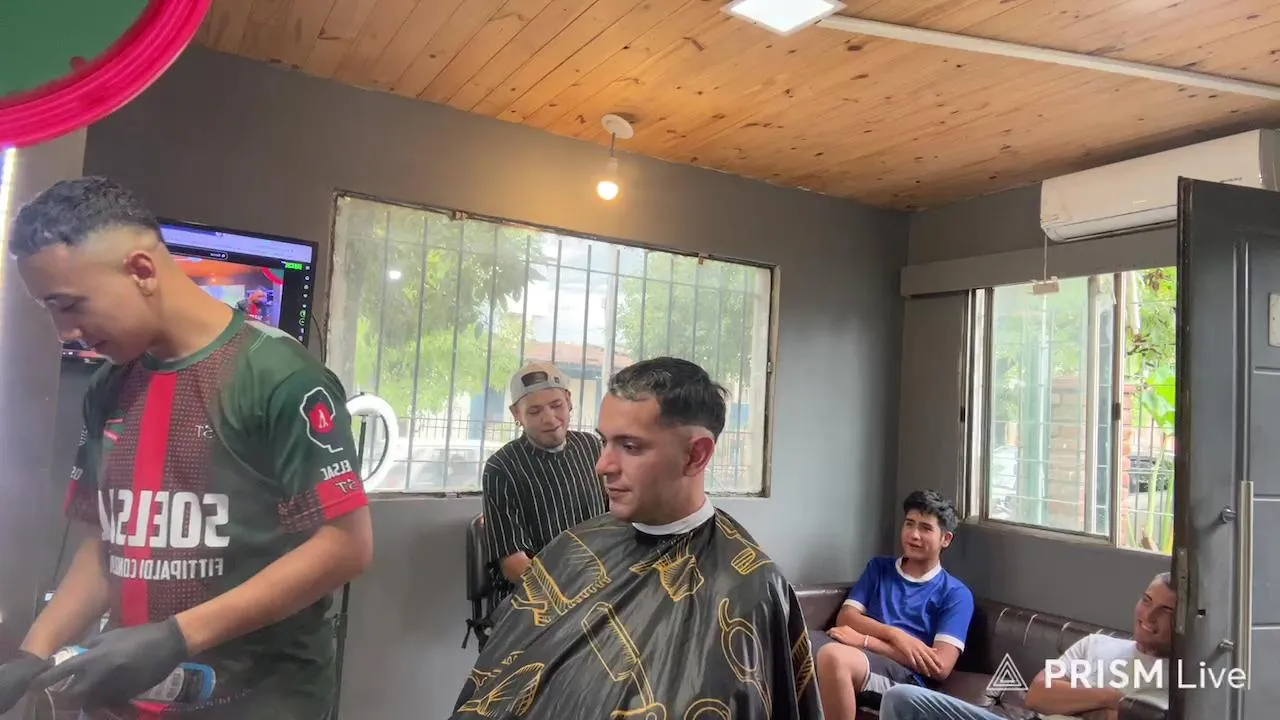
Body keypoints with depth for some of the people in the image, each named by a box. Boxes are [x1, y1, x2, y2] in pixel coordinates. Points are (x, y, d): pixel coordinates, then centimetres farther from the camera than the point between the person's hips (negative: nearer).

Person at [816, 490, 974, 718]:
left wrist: (865, 640, -7)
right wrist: (895, 635, -7)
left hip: (905, 678, -3)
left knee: (833, 655, -38)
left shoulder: (955, 594, 11)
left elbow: (939, 667, -2)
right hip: (856, 659, 4)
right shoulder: (878, 567, 25)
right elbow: (845, 618, 12)